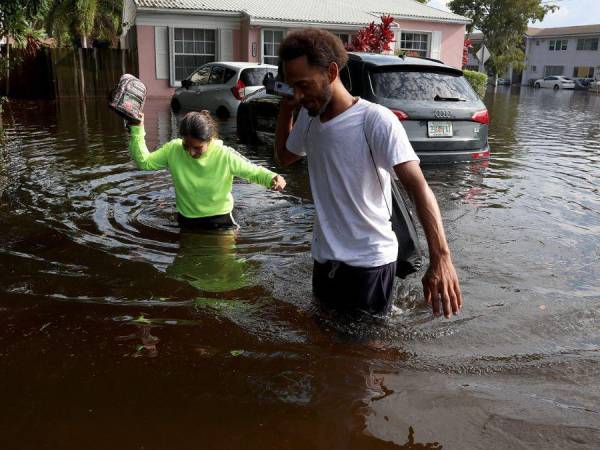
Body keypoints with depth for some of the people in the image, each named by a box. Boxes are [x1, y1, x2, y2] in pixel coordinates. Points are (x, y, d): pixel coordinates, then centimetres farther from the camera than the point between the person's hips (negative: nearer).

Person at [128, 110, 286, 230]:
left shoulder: (225, 156, -23)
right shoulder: (173, 150, -15)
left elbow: (254, 172, -14)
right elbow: (144, 161, -7)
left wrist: (273, 178, -34)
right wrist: (137, 129, -17)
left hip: (220, 221, -3)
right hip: (187, 223, 3)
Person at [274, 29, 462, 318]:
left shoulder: (376, 120, -20)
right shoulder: (308, 118, 3)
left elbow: (417, 186, -29)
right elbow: (284, 156, 22)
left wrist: (440, 257, -42)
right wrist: (286, 108, 5)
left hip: (370, 263, -7)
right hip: (324, 258, 7)